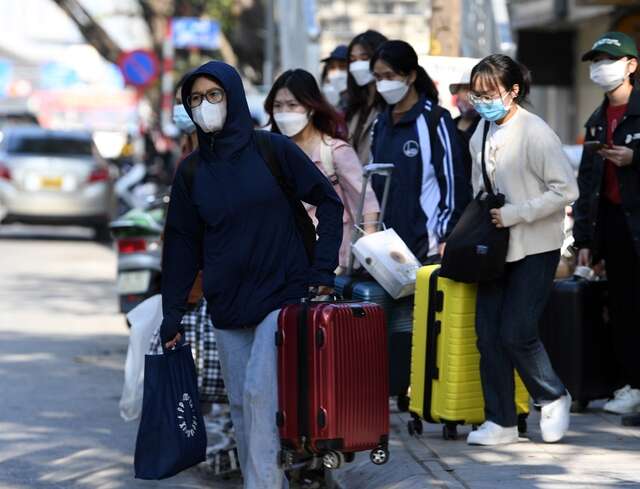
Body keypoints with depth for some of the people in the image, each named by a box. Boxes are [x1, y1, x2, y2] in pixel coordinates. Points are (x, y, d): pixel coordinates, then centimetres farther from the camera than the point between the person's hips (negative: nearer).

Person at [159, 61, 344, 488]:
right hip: (227, 308, 4)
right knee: (241, 404, 5)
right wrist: (172, 318, 8)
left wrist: (323, 272, -5)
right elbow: (182, 246, 10)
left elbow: (329, 202, 2)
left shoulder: (273, 151, -3)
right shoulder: (192, 172, 6)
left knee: (259, 391, -16)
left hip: (283, 295, -4)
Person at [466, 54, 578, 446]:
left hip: (535, 249, -6)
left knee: (516, 333, -10)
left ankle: (553, 398, 15)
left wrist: (514, 214, -19)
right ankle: (501, 421, 9)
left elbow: (566, 190, -17)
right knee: (488, 334, 1)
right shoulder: (481, 135, 7)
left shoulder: (535, 133, -14)